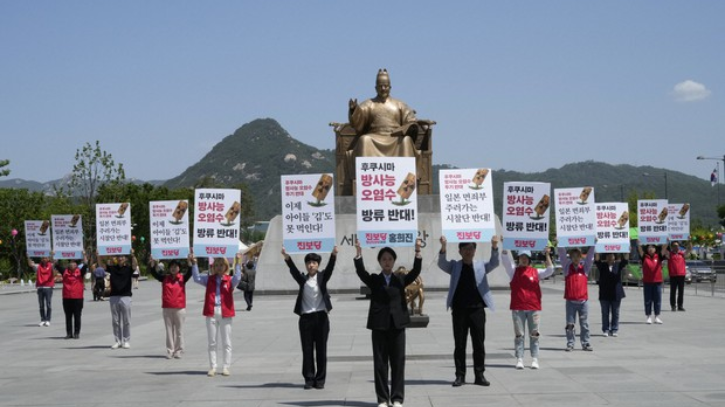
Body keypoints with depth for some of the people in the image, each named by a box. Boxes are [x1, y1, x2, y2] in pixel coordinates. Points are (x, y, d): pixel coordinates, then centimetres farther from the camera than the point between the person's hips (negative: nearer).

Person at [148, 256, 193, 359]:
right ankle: (170, 351, 12)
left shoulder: (182, 278, 1)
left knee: (179, 331, 4)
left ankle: (178, 351, 11)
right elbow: (154, 273, -2)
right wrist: (152, 264, -19)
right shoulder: (164, 278, 5)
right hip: (167, 308, 2)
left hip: (179, 308, -2)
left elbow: (189, 273, -14)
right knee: (169, 330, 7)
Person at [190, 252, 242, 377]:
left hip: (225, 313, -2)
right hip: (211, 313, 2)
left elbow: (237, 278, -18)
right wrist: (193, 264, -13)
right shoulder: (209, 279, 8)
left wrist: (238, 263, -23)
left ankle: (226, 367, 10)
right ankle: (212, 367, 12)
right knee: (212, 342, 7)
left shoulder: (230, 280, 2)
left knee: (226, 343, 4)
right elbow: (197, 279, -5)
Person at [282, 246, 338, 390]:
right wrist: (287, 258, -30)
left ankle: (320, 379, 10)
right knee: (307, 349, 2)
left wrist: (333, 255, -35)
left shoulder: (322, 277, 3)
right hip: (305, 318, 1)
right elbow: (293, 270, -11)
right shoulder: (302, 279, 6)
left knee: (321, 349, 3)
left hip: (321, 317, -1)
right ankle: (309, 379, 9)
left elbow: (330, 268, -14)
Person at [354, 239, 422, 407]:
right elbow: (361, 272, -11)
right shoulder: (373, 280, 7)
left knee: (398, 362, 1)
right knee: (380, 363, 1)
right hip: (379, 325, -1)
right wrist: (358, 255, -28)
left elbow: (415, 272, -6)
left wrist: (418, 253, -22)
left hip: (397, 324, 1)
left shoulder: (401, 279, 9)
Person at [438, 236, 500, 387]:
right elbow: (442, 264, -8)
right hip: (459, 309, -1)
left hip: (477, 308, 1)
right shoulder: (454, 266, 8)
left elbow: (494, 263, -4)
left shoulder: (481, 266, 11)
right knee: (459, 344, 2)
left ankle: (479, 375, 10)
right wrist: (443, 247, -27)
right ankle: (460, 375, 9)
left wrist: (494, 247, -23)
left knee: (479, 343, 2)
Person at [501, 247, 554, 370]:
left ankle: (535, 359, 8)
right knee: (519, 335, 1)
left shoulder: (536, 272, 7)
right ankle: (519, 359, 4)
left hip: (534, 308, 1)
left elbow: (550, 270, 0)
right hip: (517, 308, -1)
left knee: (534, 335, 3)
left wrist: (547, 255, -8)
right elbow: (505, 258, -3)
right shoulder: (514, 271, 6)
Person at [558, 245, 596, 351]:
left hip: (583, 301, 1)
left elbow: (590, 256, 3)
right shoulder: (567, 267, 6)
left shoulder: (585, 268, 9)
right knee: (570, 324, 1)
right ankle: (570, 344, 7)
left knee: (584, 324, 4)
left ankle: (585, 343, 10)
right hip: (570, 301, -1)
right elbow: (562, 255, -1)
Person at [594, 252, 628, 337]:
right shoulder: (602, 265, 2)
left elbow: (625, 260, -9)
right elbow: (596, 260, -12)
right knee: (605, 313, 5)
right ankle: (605, 330, 10)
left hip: (616, 294, 0)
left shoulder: (618, 265, 3)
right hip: (604, 294, 0)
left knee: (615, 313, 6)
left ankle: (614, 330, 12)